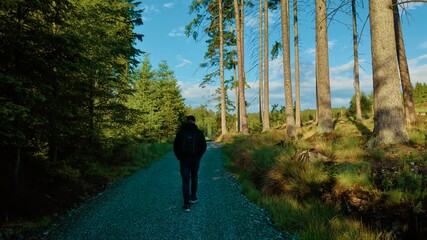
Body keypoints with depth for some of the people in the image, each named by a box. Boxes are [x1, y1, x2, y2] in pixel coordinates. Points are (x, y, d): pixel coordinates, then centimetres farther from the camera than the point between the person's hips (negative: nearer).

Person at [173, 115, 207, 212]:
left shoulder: (181, 132, -2)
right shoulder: (199, 132, -2)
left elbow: (175, 146, -2)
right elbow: (203, 147, -3)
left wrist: (178, 156, 12)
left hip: (184, 160, 0)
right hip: (195, 159, 1)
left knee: (185, 181, 2)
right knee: (194, 177, 23)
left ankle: (186, 204, -3)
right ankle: (193, 197, 30)